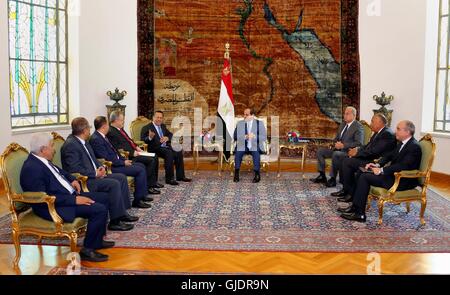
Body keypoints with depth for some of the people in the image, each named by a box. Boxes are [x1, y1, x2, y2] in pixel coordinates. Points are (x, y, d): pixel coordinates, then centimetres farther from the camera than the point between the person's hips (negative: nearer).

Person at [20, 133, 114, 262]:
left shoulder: (42, 160, 6)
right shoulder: (31, 169, -23)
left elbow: (59, 171, 27)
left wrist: (72, 179, 8)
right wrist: (74, 200, -25)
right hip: (53, 207, -11)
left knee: (104, 198, 12)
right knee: (99, 209, -22)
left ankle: (97, 240, 19)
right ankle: (88, 250, -6)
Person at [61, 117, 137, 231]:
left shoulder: (84, 142, 12)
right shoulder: (70, 145, -18)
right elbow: (74, 169, -25)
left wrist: (100, 168, 2)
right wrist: (95, 174, -18)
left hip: (94, 175, 11)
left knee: (121, 177, 6)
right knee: (114, 184, -24)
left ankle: (122, 213, 9)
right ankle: (115, 221, -18)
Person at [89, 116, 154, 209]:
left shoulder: (102, 136, 12)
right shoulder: (96, 139, -19)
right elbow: (106, 159, -23)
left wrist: (124, 159, 6)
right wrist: (123, 163, -15)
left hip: (117, 162, 11)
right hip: (111, 167, -11)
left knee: (141, 166, 12)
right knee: (140, 170, -16)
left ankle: (142, 194, 15)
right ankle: (137, 200, -9)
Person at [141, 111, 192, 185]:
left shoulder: (163, 126, 21)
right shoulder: (147, 128, -1)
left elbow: (171, 135, 20)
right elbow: (143, 140, -10)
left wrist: (167, 138, -4)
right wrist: (150, 138, -31)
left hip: (165, 147, 7)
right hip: (155, 148, -7)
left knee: (178, 151, -17)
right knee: (169, 153, -33)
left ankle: (180, 176, -9)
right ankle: (169, 179, -30)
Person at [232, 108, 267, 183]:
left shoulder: (259, 123, 8)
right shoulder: (240, 123, 12)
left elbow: (264, 137, -1)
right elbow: (235, 136, 1)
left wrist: (254, 137, -19)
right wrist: (245, 137, -17)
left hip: (255, 146, -1)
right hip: (242, 146, 2)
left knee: (256, 152, -34)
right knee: (238, 151, -31)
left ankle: (257, 175, -27)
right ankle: (236, 174, -24)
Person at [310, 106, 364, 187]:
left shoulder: (358, 126, -9)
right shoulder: (343, 124, 16)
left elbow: (359, 143, -19)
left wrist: (343, 145, -24)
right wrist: (334, 142, 1)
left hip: (348, 151, -9)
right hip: (338, 148, 9)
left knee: (335, 154, -36)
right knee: (320, 151, -1)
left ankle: (332, 179, -23)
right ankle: (322, 176, 1)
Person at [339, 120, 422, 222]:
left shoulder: (414, 147, -19)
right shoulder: (402, 142, 10)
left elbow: (403, 166, -28)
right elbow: (389, 156, 17)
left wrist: (382, 170, -25)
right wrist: (378, 165, 0)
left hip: (403, 181, -9)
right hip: (394, 174, 9)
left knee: (365, 177, -16)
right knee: (364, 175, 0)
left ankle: (359, 213, -12)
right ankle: (355, 207, 0)